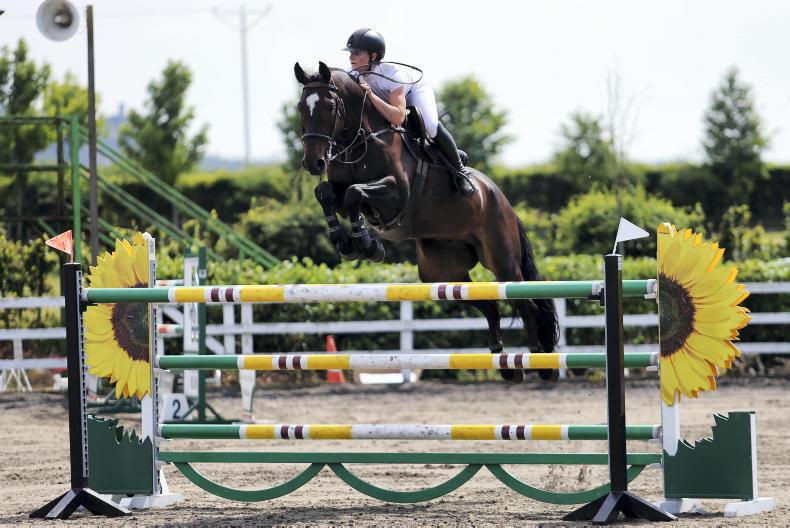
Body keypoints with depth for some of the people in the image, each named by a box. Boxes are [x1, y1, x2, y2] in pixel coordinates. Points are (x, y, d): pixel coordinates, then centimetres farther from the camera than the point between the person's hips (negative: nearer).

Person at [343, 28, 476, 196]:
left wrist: (370, 95, -56)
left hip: (415, 90, -6)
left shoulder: (392, 74, -42)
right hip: (387, 99, 6)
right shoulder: (354, 77, -25)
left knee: (430, 125, -34)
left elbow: (398, 118, -50)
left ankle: (459, 169, -11)